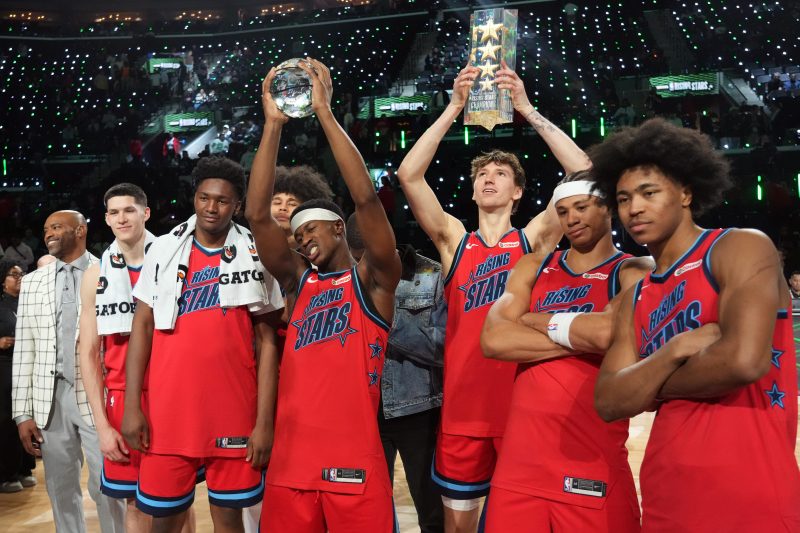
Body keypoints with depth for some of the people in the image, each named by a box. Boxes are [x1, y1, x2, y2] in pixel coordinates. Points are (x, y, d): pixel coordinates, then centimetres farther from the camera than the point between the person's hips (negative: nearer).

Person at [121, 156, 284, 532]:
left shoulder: (254, 258, 1)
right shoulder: (164, 250, 4)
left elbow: (266, 341, 0)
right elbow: (142, 326, 4)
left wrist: (264, 421, -6)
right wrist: (132, 405, -3)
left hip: (234, 414, -1)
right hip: (168, 412, 1)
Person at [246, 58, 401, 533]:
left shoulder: (372, 279, 2)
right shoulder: (298, 281, 13)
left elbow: (367, 199, -12)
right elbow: (258, 216, 2)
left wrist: (325, 111, -13)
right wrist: (274, 124, -4)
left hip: (354, 462, -4)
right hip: (290, 461, 4)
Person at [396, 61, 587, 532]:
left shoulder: (534, 239, 3)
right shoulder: (454, 240, 6)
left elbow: (584, 173, -9)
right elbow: (409, 175, -6)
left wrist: (527, 110, -13)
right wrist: (454, 108, -11)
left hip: (525, 405, -1)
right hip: (463, 406, 2)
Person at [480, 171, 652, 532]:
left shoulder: (633, 273, 0)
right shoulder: (533, 268, 12)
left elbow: (608, 332, -22)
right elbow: (493, 340, -4)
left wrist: (532, 319, -6)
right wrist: (580, 336, -11)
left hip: (594, 468, -3)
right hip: (519, 462, 4)